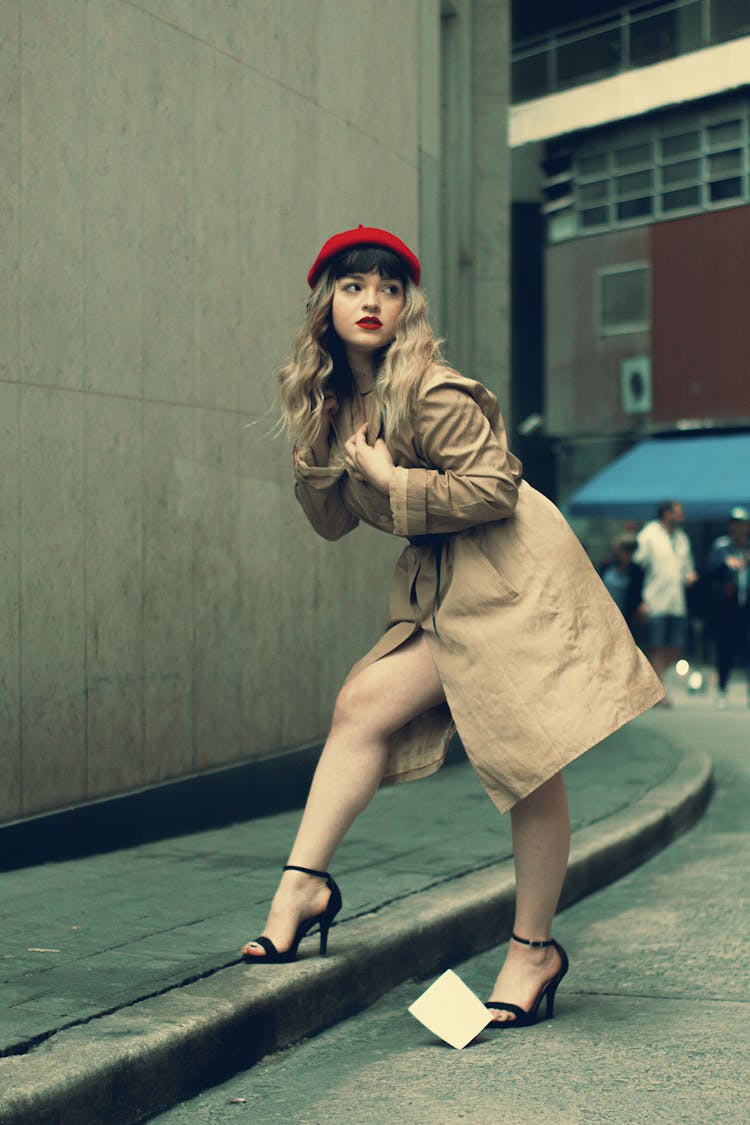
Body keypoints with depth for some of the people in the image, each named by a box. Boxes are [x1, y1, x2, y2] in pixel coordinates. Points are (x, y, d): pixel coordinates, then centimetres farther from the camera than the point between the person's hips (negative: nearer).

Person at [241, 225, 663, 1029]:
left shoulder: (430, 393, -16)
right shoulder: (333, 401, 10)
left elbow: (494, 486, -20)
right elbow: (332, 521, 13)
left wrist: (388, 478, -15)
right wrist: (317, 451, -4)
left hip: (511, 575, -8)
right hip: (446, 589, 8)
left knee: (524, 756, -5)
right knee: (364, 705, -5)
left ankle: (534, 948, 4)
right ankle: (303, 883, -2)